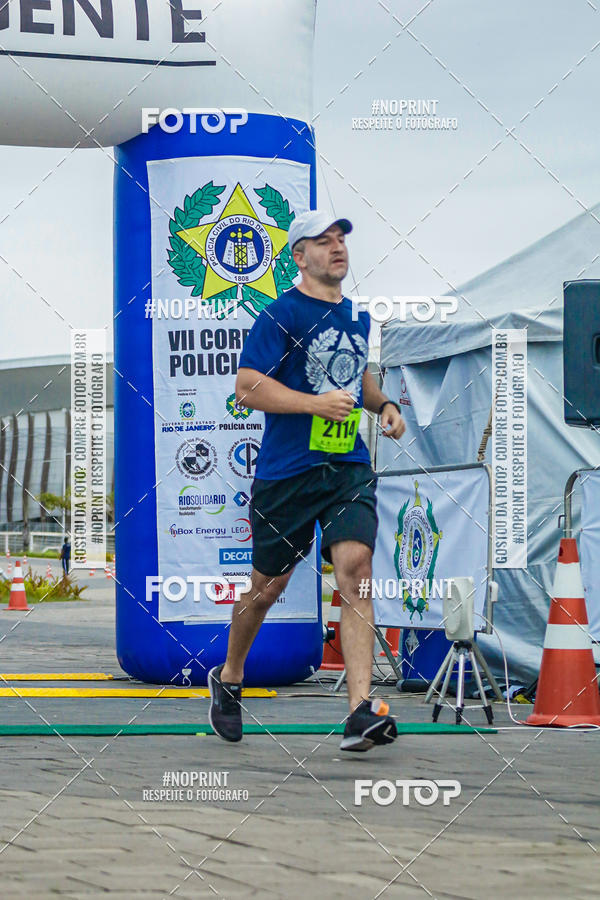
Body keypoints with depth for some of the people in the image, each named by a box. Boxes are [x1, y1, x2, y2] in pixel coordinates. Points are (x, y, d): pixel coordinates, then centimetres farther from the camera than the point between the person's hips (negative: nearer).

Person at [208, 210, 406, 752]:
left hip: (349, 468, 4)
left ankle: (362, 712, -23)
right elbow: (248, 386, -14)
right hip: (286, 473, -4)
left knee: (355, 566, -17)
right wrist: (316, 403, -20)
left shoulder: (357, 316, 15)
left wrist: (382, 404, 14)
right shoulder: (281, 315, -7)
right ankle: (228, 679, 36)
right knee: (268, 584, 8)